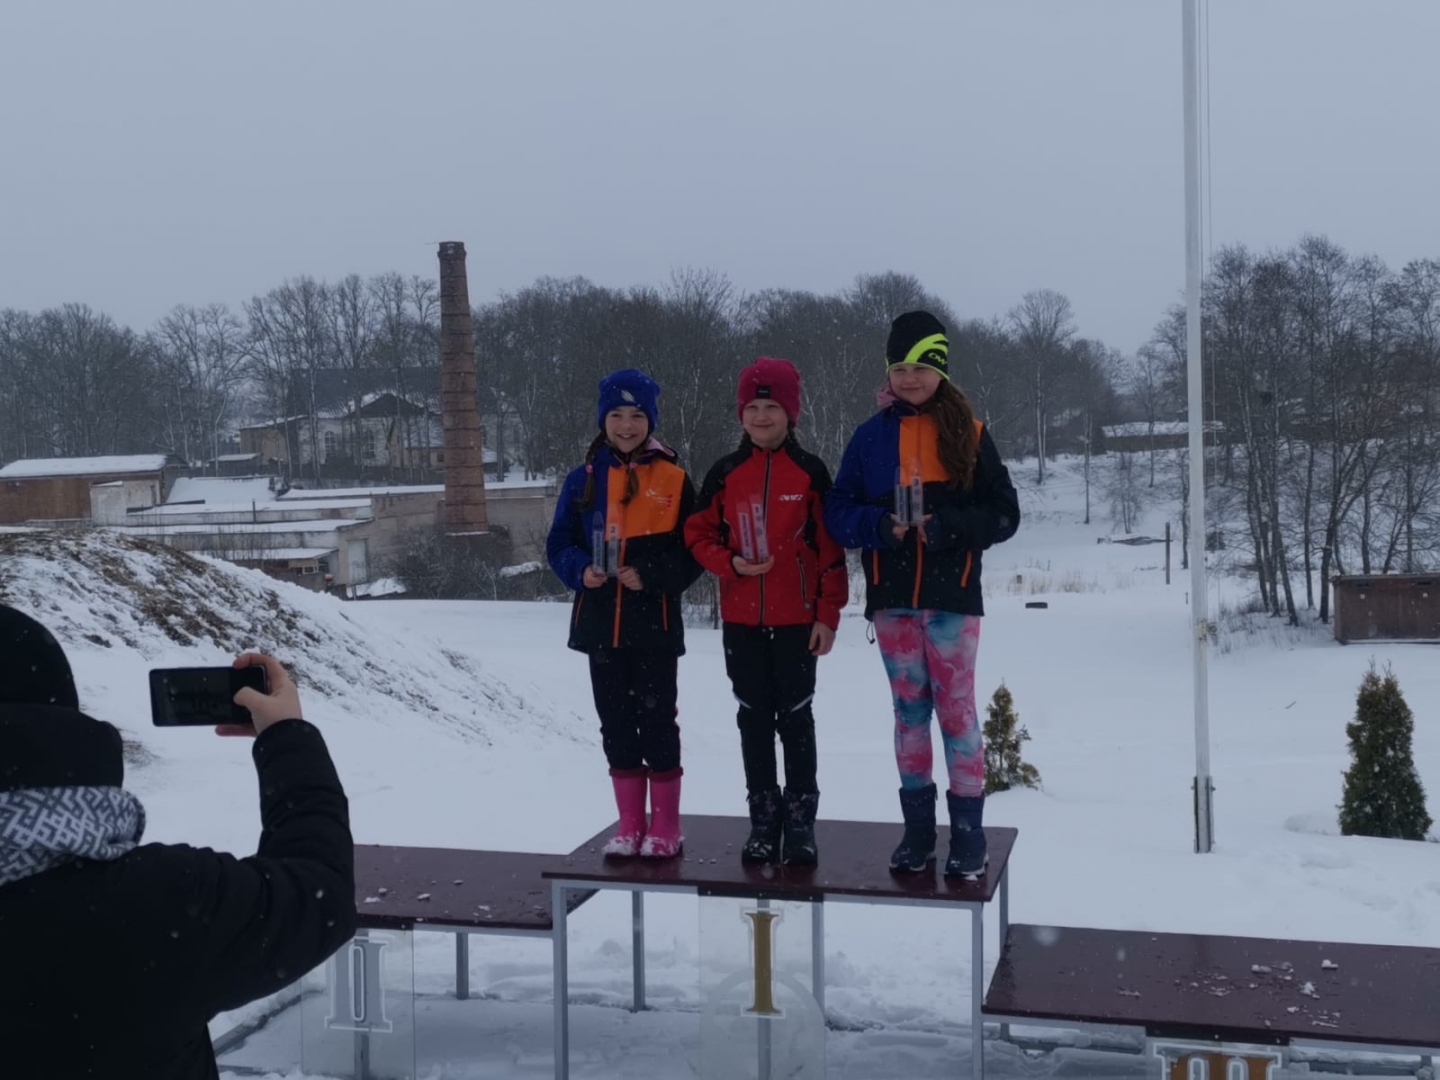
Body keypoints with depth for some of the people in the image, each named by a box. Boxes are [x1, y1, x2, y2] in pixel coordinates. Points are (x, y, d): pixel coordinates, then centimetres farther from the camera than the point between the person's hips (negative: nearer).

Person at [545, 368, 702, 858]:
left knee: (657, 719, 2)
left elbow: (692, 551, -4)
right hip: (601, 623, 3)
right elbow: (560, 543, 6)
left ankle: (665, 825, 15)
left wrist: (651, 576, -18)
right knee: (615, 722, 10)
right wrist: (581, 570, -14)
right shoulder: (584, 480, 4)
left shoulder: (673, 480, -3)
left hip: (655, 623, -3)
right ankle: (630, 823, 21)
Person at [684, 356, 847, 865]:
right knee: (754, 718, 9)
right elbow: (698, 535, 7)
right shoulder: (725, 473, 2)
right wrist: (730, 563, -12)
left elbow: (830, 549, -3)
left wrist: (828, 614, -7)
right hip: (741, 619, 2)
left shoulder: (810, 471, -4)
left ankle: (800, 819, 14)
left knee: (795, 718, 5)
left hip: (796, 619, -2)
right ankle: (762, 817, 19)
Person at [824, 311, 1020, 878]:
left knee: (956, 708, -1)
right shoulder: (872, 435, 6)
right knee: (909, 709, 9)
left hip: (952, 596, -2)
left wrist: (947, 526, -16)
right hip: (892, 597, 2)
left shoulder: (969, 433, 1)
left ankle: (969, 832, 7)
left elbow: (1004, 514, -1)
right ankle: (917, 828, 17)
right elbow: (839, 511, 5)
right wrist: (881, 524, -15)